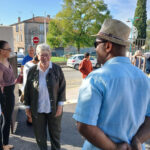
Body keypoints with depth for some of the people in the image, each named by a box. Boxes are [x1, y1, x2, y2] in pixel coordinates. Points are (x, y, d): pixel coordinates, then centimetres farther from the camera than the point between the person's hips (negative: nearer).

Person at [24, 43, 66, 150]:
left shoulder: (57, 69, -7)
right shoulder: (32, 71, -4)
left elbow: (62, 87, -4)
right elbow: (27, 90, 3)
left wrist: (60, 105, -7)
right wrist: (28, 106, 4)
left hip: (54, 109, -1)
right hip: (37, 109, 1)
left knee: (55, 133, 16)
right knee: (39, 134, 16)